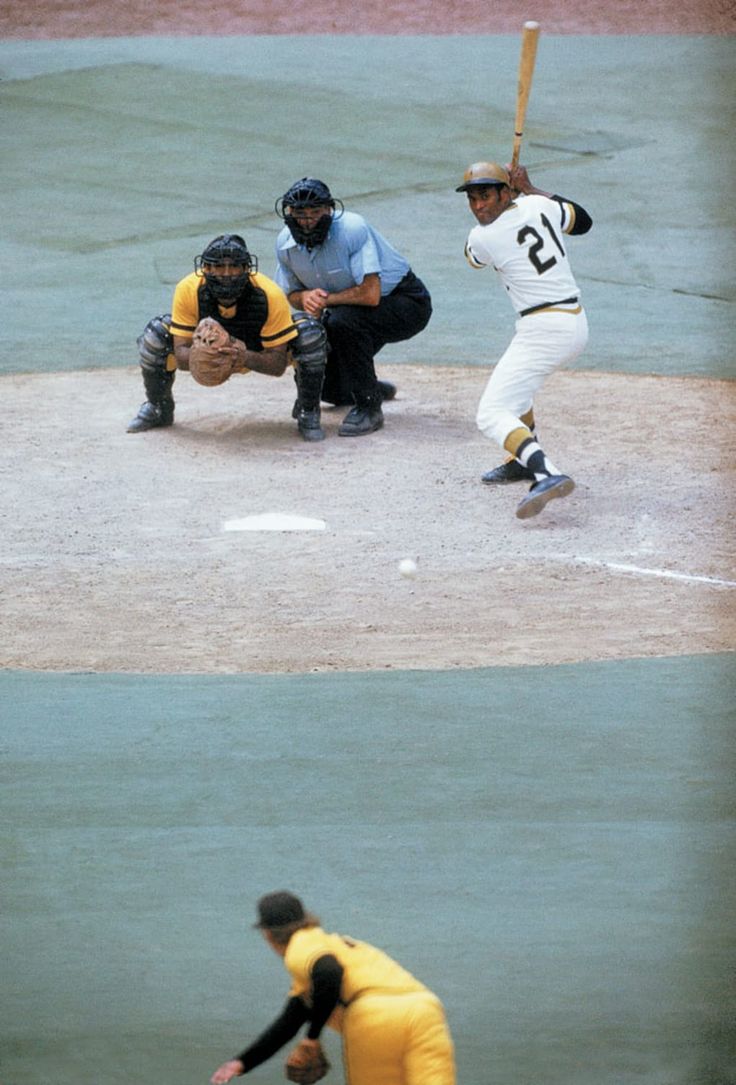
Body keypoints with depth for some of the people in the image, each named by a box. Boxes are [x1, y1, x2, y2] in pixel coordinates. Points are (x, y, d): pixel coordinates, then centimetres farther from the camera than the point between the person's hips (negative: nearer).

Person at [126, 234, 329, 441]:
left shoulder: (270, 295, -36)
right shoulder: (188, 290, -33)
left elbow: (279, 364, -31)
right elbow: (181, 355, -29)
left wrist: (246, 358, -53)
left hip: (260, 352, -2)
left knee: (309, 334, -29)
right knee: (156, 336, -20)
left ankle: (307, 413, -2)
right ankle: (157, 409, 12)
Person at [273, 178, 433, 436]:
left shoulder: (352, 229, -30)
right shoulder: (286, 243, -9)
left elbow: (371, 294, -35)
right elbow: (291, 293, 4)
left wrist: (325, 300, -25)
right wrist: (306, 298, -20)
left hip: (407, 303, -7)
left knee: (343, 321, -35)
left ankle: (369, 407, -21)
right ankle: (373, 388, 33)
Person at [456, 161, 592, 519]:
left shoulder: (481, 238, -10)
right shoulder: (540, 206, 3)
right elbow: (583, 221, 24)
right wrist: (529, 190, 25)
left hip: (543, 329, -9)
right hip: (576, 325, 9)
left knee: (492, 414, -15)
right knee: (517, 382, 35)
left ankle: (546, 473, -36)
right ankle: (523, 461, 47)